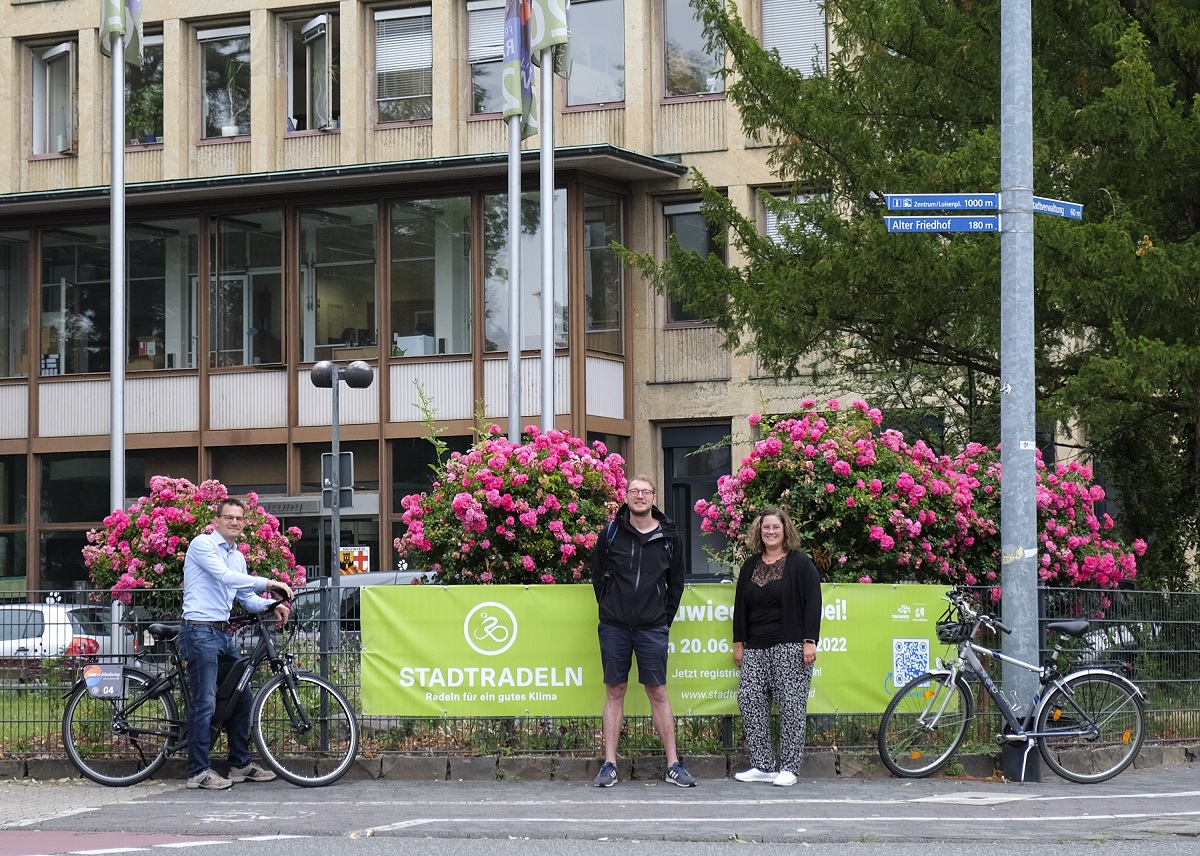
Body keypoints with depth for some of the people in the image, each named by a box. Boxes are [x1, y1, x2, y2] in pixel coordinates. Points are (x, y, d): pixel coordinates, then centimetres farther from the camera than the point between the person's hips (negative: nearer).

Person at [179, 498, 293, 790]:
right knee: (205, 702, -10)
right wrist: (268, 583, -23)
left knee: (241, 697, 10)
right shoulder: (202, 544, -6)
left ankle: (241, 764, 21)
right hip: (200, 632, -9)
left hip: (224, 634, 9)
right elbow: (224, 576, -20)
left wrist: (272, 605, 0)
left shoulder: (238, 557, 19)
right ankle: (199, 771, -6)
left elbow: (248, 598, 21)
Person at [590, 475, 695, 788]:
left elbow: (676, 584, 11)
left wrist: (665, 619, 5)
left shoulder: (669, 538, 3)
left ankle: (673, 765, 3)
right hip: (614, 627, 0)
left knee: (658, 693, 1)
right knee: (615, 692, 3)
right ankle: (609, 765, 5)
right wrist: (609, 609, 6)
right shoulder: (611, 533, 2)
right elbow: (598, 576, 11)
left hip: (652, 628, 0)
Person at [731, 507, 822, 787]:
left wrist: (810, 641, -12)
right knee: (749, 701, -4)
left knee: (791, 706, -6)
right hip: (756, 648, 6)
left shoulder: (801, 564, 0)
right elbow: (741, 606, 18)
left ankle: (789, 767, -2)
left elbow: (812, 603, -5)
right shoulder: (750, 567, 16)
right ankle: (762, 766, 1)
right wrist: (739, 643, 13)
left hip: (790, 648, -6)